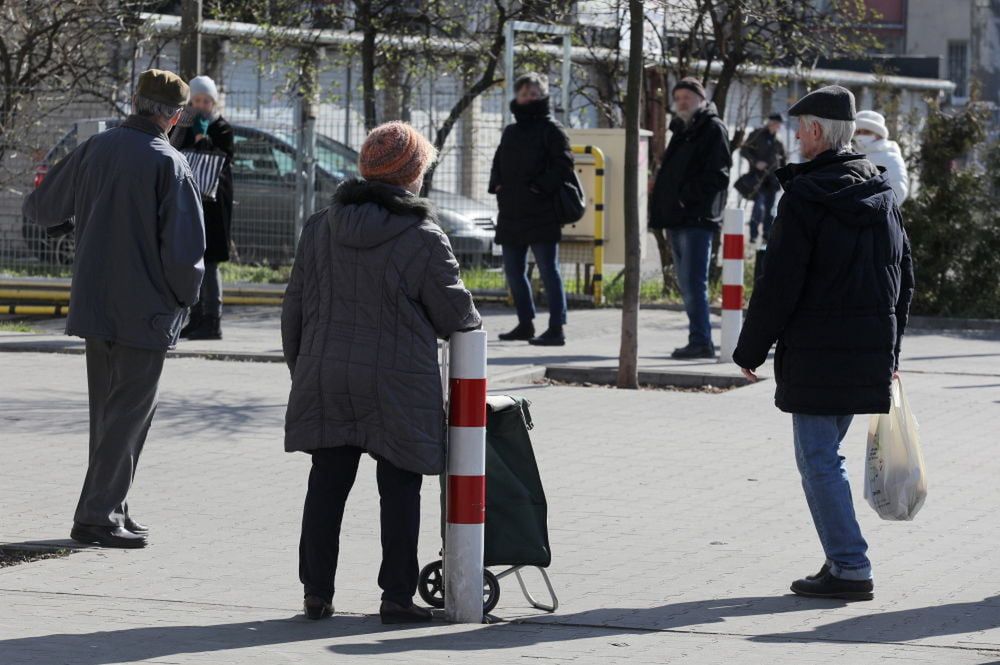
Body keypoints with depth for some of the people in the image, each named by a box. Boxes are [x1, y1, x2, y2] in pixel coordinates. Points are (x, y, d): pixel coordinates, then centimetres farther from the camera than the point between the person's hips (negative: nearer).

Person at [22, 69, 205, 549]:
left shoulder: (95, 149, 2)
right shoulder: (169, 165, -15)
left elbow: (40, 209, 13)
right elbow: (184, 251, -20)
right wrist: (187, 294, -1)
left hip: (95, 306, 6)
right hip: (146, 311, -6)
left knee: (107, 411, 17)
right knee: (129, 413, 1)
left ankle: (110, 507, 23)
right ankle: (97, 515, -1)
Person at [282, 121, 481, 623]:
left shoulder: (319, 228, 4)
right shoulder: (423, 239, -11)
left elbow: (294, 307, 8)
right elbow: (455, 315, -3)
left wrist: (300, 366, 19)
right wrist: (473, 323, 20)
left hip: (326, 379, 4)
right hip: (398, 385, -4)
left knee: (327, 484, 9)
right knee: (399, 488, 4)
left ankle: (317, 591, 10)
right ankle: (397, 596, 4)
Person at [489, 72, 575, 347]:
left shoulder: (551, 129, -4)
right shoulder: (511, 131, 18)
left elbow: (564, 164, -12)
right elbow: (498, 163, 26)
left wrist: (540, 187, -18)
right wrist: (496, 185, 8)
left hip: (541, 213, -8)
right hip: (511, 214, 8)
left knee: (548, 271, -6)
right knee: (513, 271, 12)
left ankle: (556, 329, -5)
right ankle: (525, 324, 23)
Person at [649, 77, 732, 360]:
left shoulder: (713, 129, -5)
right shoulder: (681, 130, 21)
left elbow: (717, 175, -14)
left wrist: (689, 197, -18)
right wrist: (662, 205, 11)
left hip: (697, 218, -9)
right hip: (678, 218, 9)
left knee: (693, 282, -12)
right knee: (686, 283, 11)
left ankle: (700, 340, -11)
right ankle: (700, 340, 15)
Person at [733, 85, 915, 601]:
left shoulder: (805, 196, -13)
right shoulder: (880, 194, 11)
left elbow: (779, 283, -14)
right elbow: (904, 276, 17)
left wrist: (750, 349, -4)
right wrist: (890, 349, 24)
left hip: (817, 350, -7)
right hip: (871, 349, 7)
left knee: (819, 461, -3)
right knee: (825, 456, 17)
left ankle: (850, 568, -6)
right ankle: (843, 559, 16)